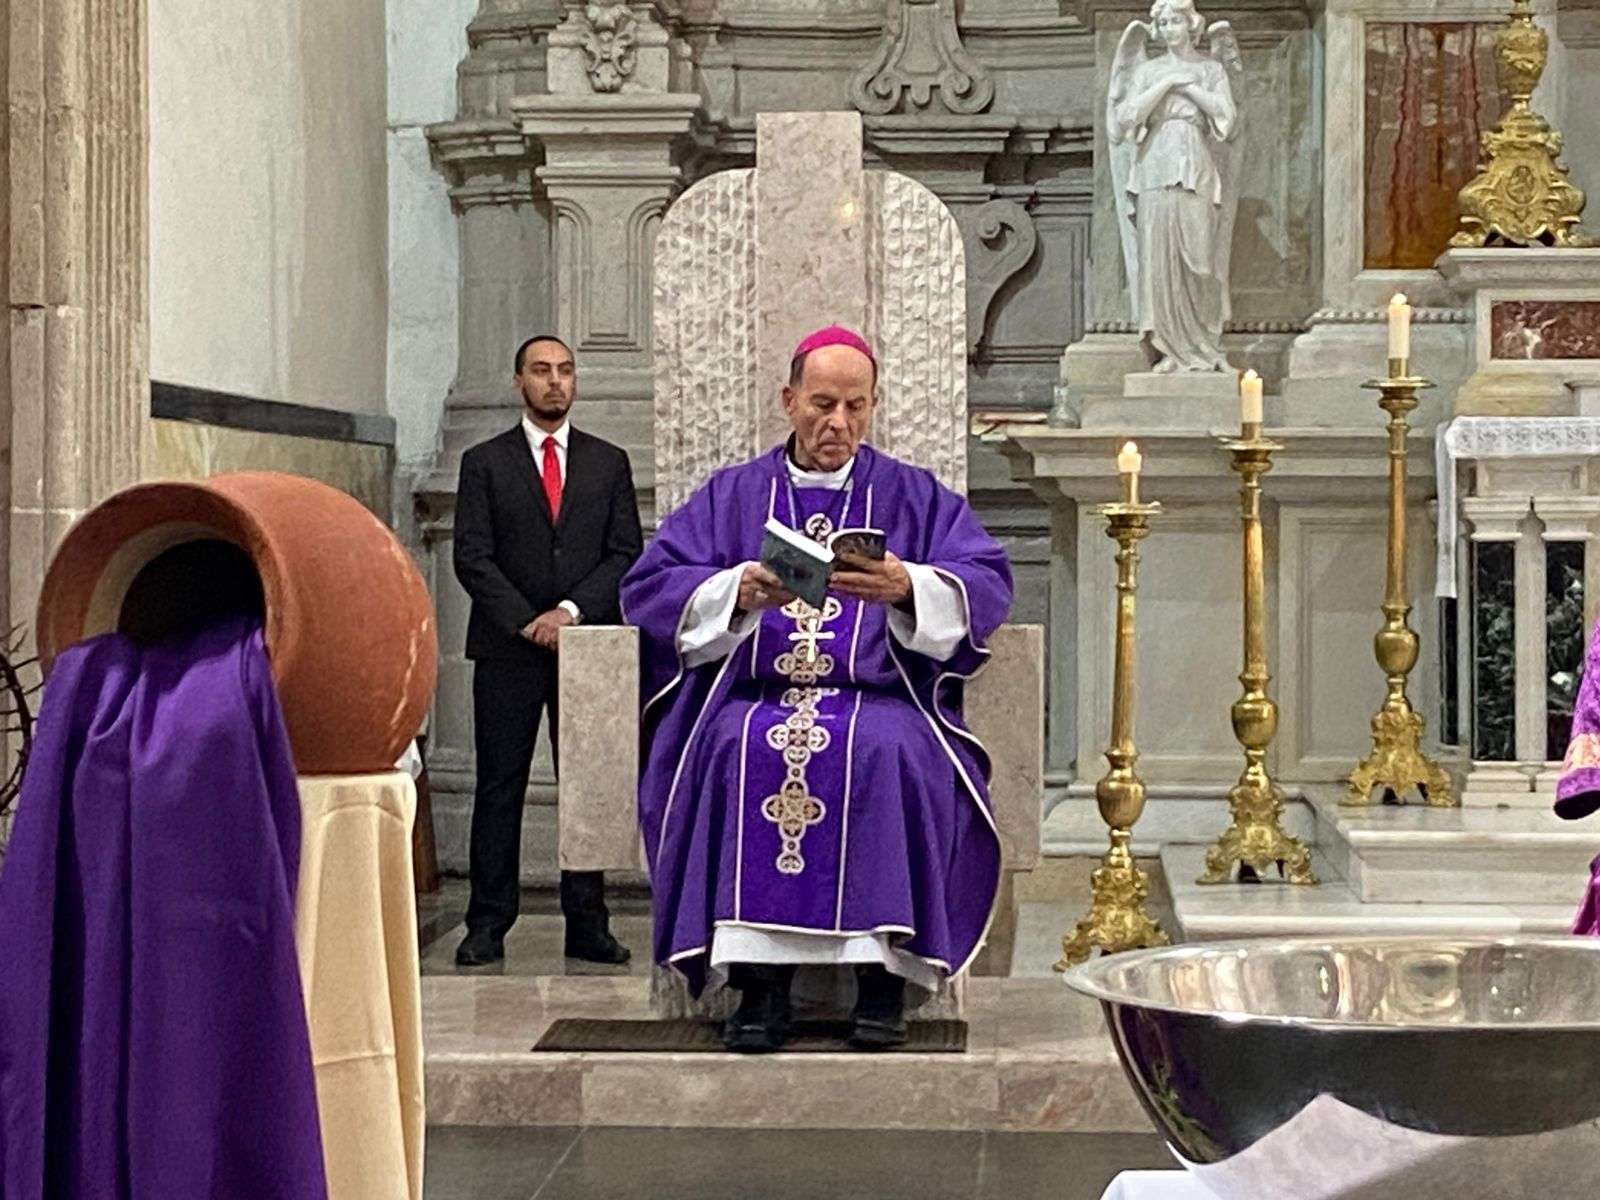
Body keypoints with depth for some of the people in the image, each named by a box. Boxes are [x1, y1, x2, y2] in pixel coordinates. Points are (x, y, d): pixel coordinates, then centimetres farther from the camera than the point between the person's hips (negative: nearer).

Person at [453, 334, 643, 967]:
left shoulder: (609, 462, 12)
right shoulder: (484, 462, 7)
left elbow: (627, 552, 5)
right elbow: (472, 557, -1)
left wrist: (572, 610, -9)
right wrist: (526, 622, -11)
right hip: (507, 651, -1)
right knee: (499, 788, -1)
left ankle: (587, 925, 4)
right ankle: (488, 926, 1)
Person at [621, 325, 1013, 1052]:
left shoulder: (915, 497, 17)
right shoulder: (732, 496, 18)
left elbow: (987, 584, 2)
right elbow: (649, 585, 6)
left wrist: (906, 586, -18)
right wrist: (741, 590, -13)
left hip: (881, 699, 0)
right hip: (753, 695, 1)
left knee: (885, 752, -35)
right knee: (744, 750, -33)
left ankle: (883, 972, -29)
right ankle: (757, 978, -30)